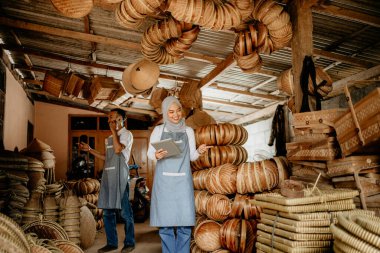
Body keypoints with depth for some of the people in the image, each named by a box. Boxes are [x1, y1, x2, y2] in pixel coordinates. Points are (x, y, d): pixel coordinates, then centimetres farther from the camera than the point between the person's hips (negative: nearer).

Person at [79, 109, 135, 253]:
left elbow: (118, 149, -20)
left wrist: (113, 130, -11)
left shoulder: (126, 134, -2)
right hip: (108, 176, 8)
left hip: (119, 176, -8)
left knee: (125, 211, -2)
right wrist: (89, 150, 18)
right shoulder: (110, 137, 21)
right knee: (107, 211, 8)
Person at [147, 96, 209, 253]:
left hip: (183, 181, 1)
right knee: (165, 223, 2)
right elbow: (149, 153, 5)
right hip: (164, 181, -1)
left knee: (185, 223, -2)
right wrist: (156, 155, -17)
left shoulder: (188, 131, 8)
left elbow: (192, 157, 9)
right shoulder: (158, 130, 4)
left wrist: (199, 151, -12)